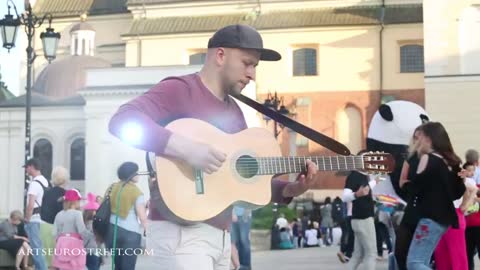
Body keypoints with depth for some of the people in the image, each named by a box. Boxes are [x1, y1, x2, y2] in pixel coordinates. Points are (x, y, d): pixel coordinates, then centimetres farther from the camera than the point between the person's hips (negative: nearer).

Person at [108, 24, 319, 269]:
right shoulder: (180, 90, -7)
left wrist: (289, 190, 5)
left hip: (220, 233, 9)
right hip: (181, 231, -9)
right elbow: (122, 120, -23)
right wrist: (186, 148, -29)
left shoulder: (234, 111, 19)